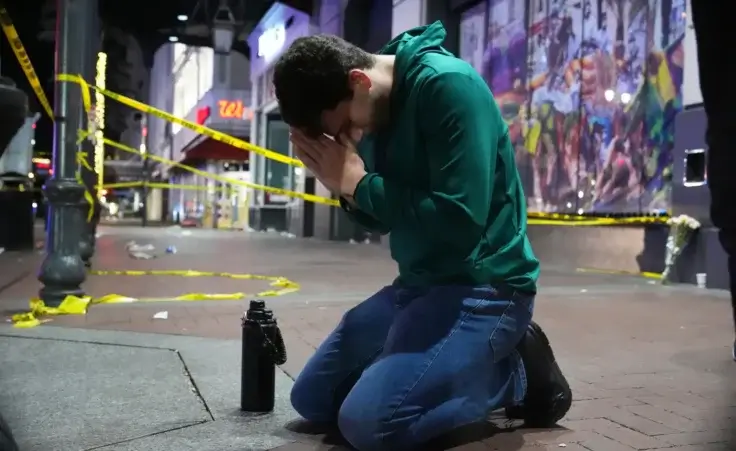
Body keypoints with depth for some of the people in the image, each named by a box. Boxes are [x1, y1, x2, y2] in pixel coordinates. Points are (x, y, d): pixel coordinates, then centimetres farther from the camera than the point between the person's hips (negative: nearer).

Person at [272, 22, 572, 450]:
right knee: (311, 398, 12)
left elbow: (460, 220, -27)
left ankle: (515, 372, -1)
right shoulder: (373, 111, 5)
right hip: (417, 282, 9)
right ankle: (472, 367, 14)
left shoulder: (448, 84, -20)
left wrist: (359, 183, -18)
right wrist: (342, 184, -7)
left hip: (483, 286, -9)